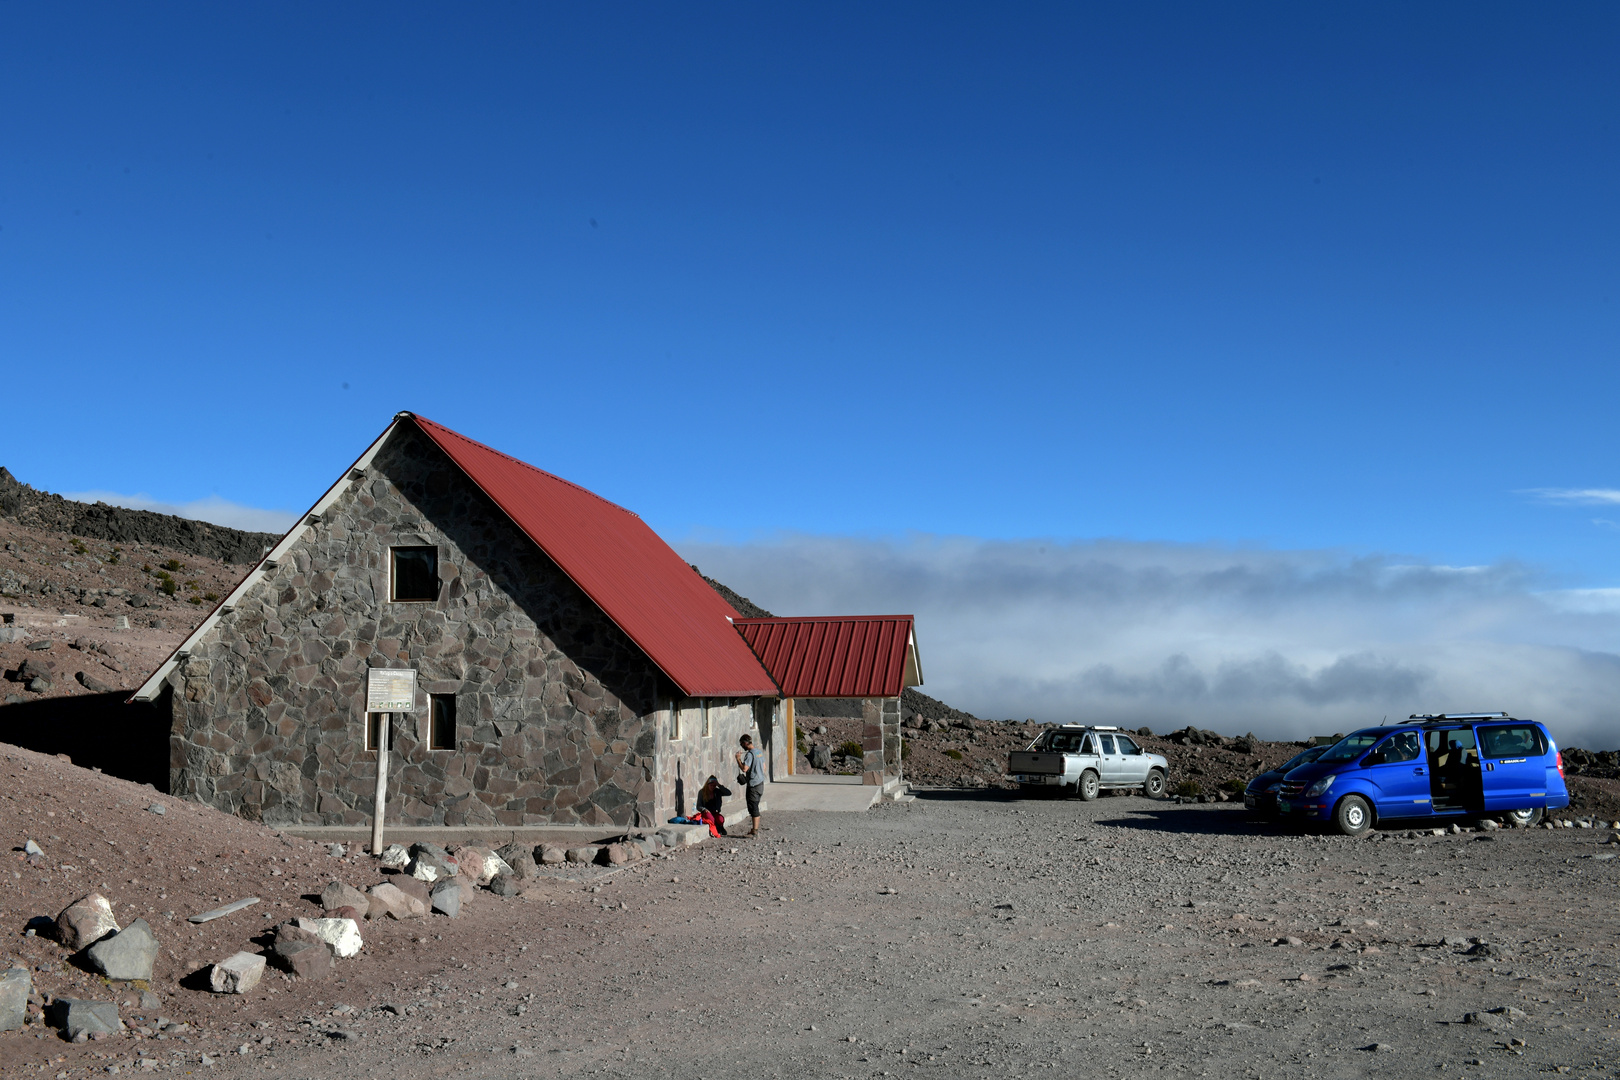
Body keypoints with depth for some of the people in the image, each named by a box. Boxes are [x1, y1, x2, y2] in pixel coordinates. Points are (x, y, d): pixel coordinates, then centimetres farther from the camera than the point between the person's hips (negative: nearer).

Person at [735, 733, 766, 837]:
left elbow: (744, 768, -23)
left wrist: (738, 759, -11)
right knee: (755, 807, 16)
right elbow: (764, 768, 19)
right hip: (761, 783, 9)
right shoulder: (759, 752, 12)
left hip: (753, 785, -9)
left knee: (753, 807, -3)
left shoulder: (750, 754, -16)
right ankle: (756, 828, 22)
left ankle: (755, 831, -1)